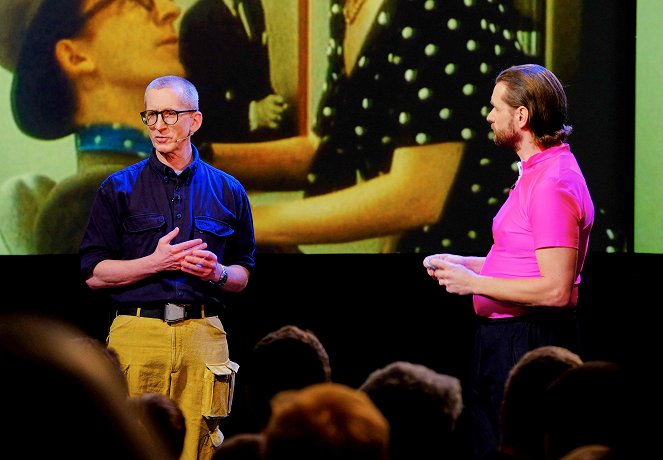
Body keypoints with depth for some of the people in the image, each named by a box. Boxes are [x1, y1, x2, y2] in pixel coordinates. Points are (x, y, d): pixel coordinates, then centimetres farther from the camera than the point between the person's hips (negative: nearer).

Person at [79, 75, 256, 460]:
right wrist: (157, 262, -9)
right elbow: (94, 273, 3)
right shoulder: (119, 188, 7)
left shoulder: (228, 191, 13)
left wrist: (217, 272, -5)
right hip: (137, 332, -1)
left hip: (203, 335, 1)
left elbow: (243, 276, 18)